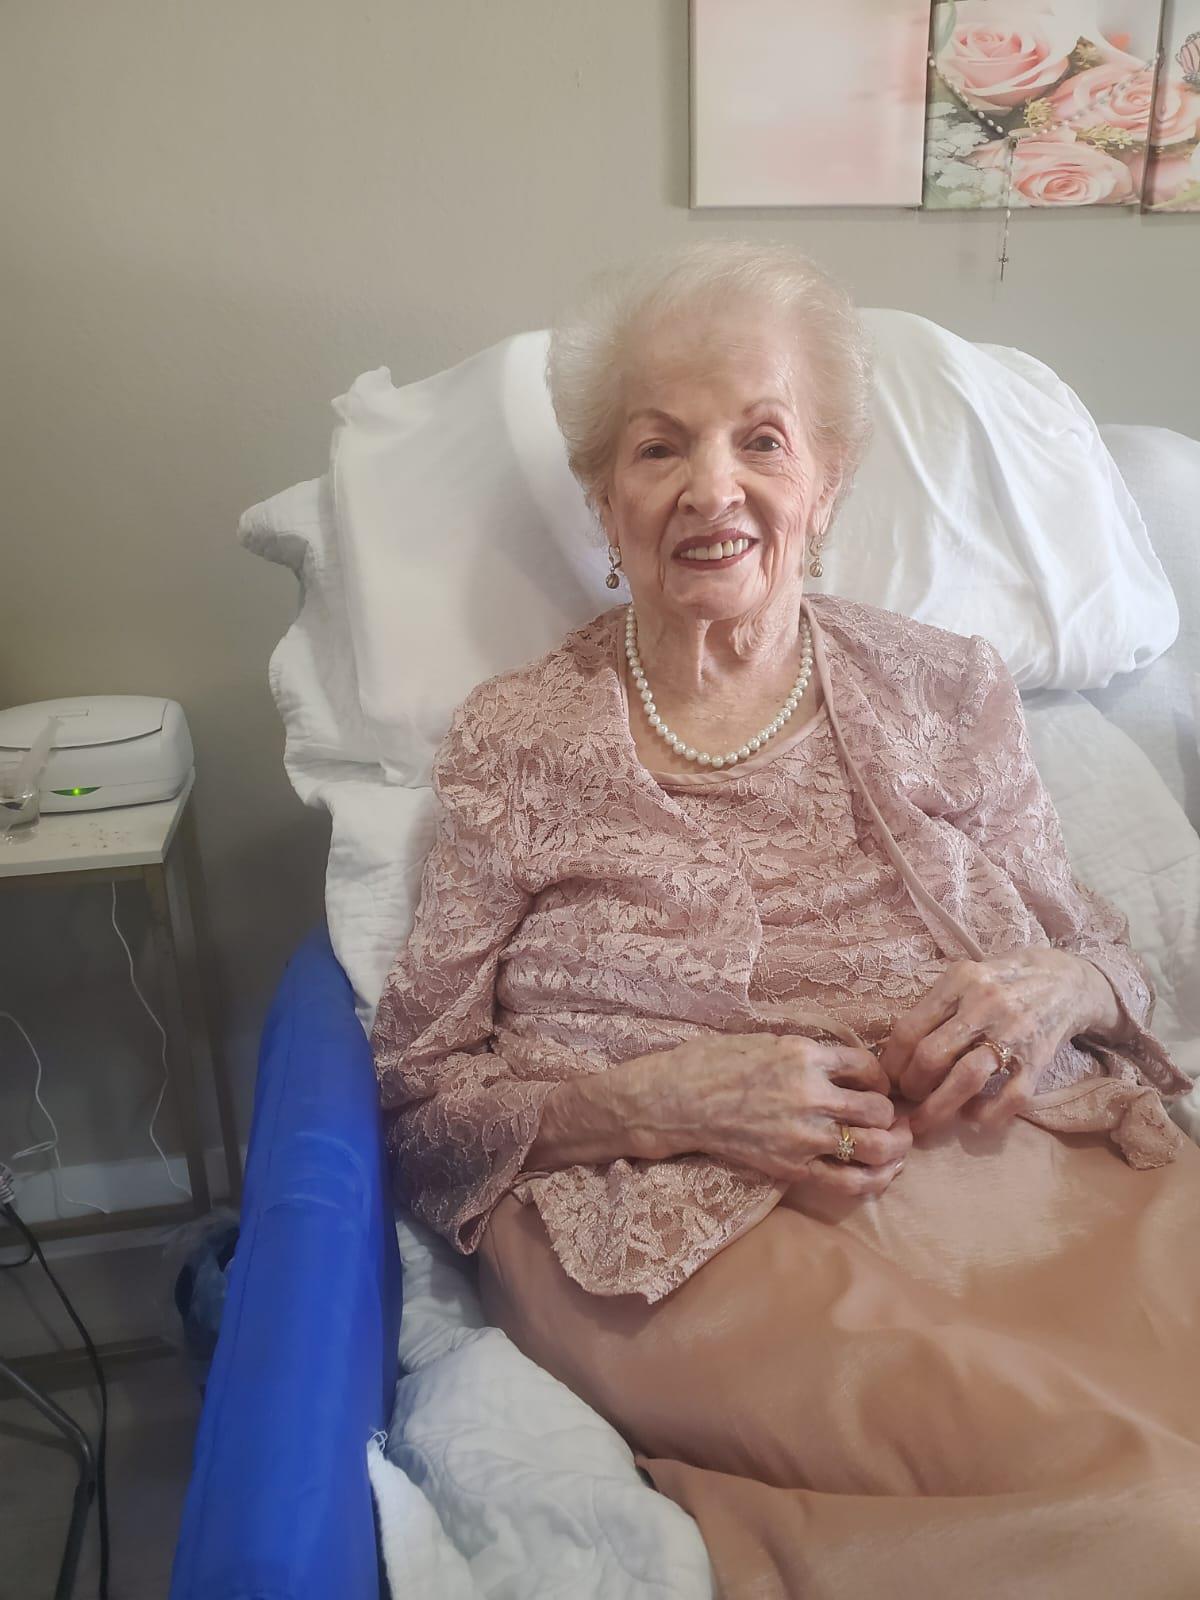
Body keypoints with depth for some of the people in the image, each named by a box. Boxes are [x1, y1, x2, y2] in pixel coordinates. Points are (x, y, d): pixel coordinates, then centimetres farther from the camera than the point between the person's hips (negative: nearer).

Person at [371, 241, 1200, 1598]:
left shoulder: (947, 692, 10)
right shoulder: (514, 746, 1)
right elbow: (420, 1094, 0)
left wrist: (1056, 993, -8)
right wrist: (663, 1098, -16)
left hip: (1028, 1168, 5)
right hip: (688, 1235, -3)